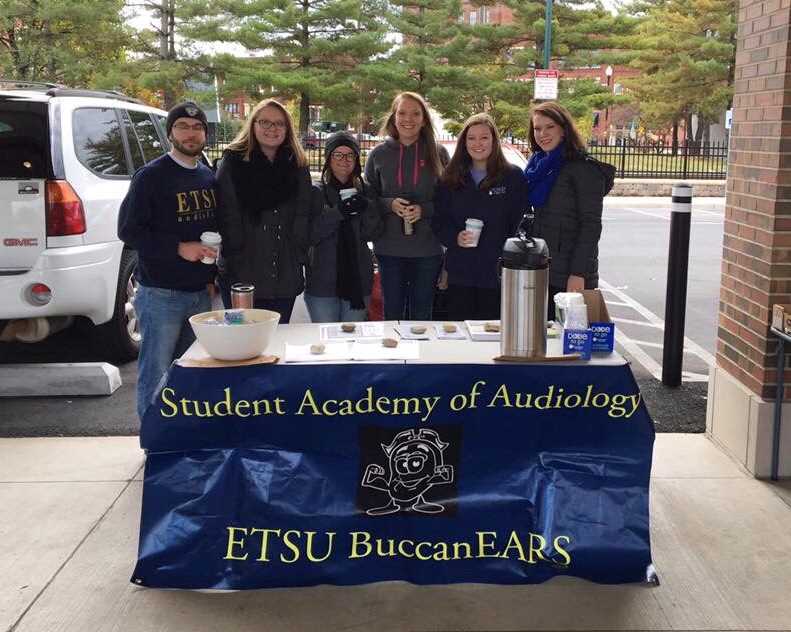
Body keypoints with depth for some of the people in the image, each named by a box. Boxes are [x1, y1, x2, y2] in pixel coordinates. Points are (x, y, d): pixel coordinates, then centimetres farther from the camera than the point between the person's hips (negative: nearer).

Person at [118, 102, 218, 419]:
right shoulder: (151, 176, -7)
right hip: (161, 294, -6)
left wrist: (214, 272, 11)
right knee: (156, 374, -1)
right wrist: (179, 248, -18)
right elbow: (128, 230, -11)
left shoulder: (209, 177, 12)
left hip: (200, 292, 7)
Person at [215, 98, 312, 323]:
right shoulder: (233, 161, 0)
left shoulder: (297, 165, 10)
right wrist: (237, 258, -11)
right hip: (242, 275, -3)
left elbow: (303, 215, 8)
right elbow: (228, 216, -6)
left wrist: (298, 258, -1)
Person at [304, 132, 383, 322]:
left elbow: (372, 233, 0)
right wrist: (338, 212, -23)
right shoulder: (316, 192, -2)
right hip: (323, 282, -3)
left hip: (358, 280, 3)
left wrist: (366, 208, -17)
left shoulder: (363, 191, 8)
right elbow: (311, 235, -13)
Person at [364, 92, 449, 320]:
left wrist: (424, 210, -15)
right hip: (389, 249, 1)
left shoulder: (438, 154, 1)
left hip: (428, 250, 0)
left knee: (422, 316, 12)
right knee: (392, 314, 10)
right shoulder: (378, 155, 4)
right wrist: (390, 205, -13)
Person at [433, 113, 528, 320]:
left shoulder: (513, 176, 2)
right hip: (459, 272, 3)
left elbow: (519, 223, -1)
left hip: (497, 273, -2)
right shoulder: (451, 178, 11)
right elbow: (438, 221, 10)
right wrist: (455, 237, -10)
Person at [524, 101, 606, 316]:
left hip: (569, 276, -7)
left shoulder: (583, 168, -8)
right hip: (539, 271, 7)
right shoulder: (537, 165, 14)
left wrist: (578, 273, -19)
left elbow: (591, 225, -12)